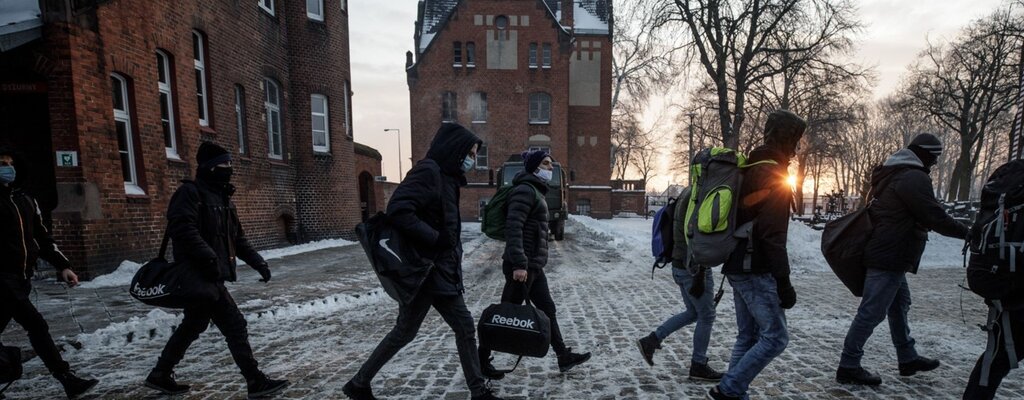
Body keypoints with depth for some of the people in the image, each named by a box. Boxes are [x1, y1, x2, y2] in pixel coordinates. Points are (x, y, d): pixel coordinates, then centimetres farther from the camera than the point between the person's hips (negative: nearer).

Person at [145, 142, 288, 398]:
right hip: (200, 275, -10)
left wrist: (258, 263, 11)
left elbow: (237, 239, 19)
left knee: (193, 325, 22)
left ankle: (160, 375, 40)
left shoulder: (222, 198, 17)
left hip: (209, 276, 10)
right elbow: (183, 228, -26)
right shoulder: (190, 192, -10)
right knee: (235, 326, -8)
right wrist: (208, 258, -33)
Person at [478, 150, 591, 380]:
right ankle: (481, 360, 14)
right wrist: (519, 264, -29)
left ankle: (564, 357, 26)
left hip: (533, 265, 10)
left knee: (547, 309, 15)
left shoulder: (536, 191, 18)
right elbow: (513, 228, -23)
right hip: (522, 265, -10)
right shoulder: (526, 190, -13)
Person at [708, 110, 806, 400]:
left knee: (748, 336, 14)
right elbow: (773, 235, -21)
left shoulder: (748, 170, 15)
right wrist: (784, 282, -18)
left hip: (737, 268, 9)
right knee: (775, 337, -1)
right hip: (756, 271, -9)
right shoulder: (774, 175, -14)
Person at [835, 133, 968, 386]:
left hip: (885, 254, 11)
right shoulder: (915, 178, -15)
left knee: (899, 305, 21)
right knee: (872, 312, -7)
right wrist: (967, 232, -3)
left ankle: (908, 359, 35)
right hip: (891, 258, -11)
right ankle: (848, 367, -1)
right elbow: (935, 218, -17)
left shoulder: (892, 175, 16)